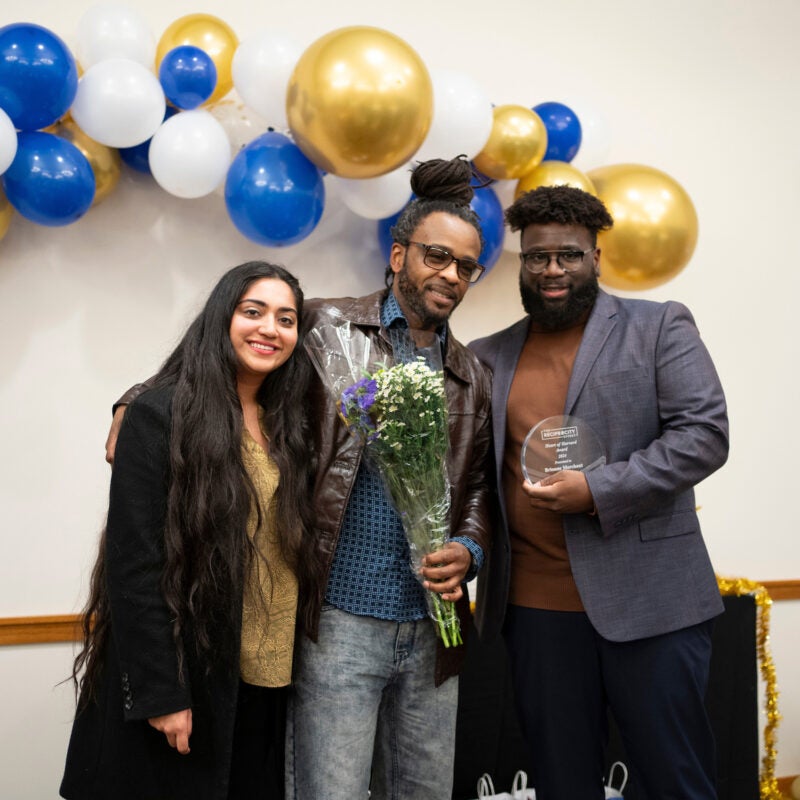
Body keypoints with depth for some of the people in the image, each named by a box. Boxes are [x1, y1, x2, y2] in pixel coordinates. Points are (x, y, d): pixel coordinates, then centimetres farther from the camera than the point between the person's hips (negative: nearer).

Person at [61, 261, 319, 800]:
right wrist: (159, 693, -17)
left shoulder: (287, 427, 8)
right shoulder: (160, 415, -11)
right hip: (178, 679, -6)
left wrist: (289, 668, 5)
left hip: (262, 685, 6)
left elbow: (296, 549, 11)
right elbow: (134, 565, -15)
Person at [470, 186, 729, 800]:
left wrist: (598, 490, -15)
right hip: (536, 605, 3)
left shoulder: (659, 327, 2)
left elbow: (705, 433, -7)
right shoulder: (489, 357, 12)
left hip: (648, 601, -3)